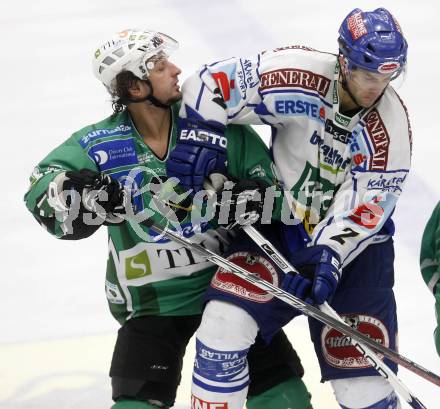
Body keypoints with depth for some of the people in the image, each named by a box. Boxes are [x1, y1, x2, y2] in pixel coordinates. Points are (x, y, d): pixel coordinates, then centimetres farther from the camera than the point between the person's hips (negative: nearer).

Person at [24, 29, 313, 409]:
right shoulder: (102, 143, -12)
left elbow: (268, 183, -7)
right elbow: (42, 191, -19)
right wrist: (78, 193, -40)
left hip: (226, 278, 2)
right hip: (151, 298, -2)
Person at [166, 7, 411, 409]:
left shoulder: (391, 125, -17)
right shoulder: (299, 75, -20)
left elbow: (363, 208, -20)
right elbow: (213, 82, -13)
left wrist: (327, 256, -33)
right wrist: (199, 134, -27)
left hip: (353, 244, -1)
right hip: (281, 226, 1)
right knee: (225, 321, -21)